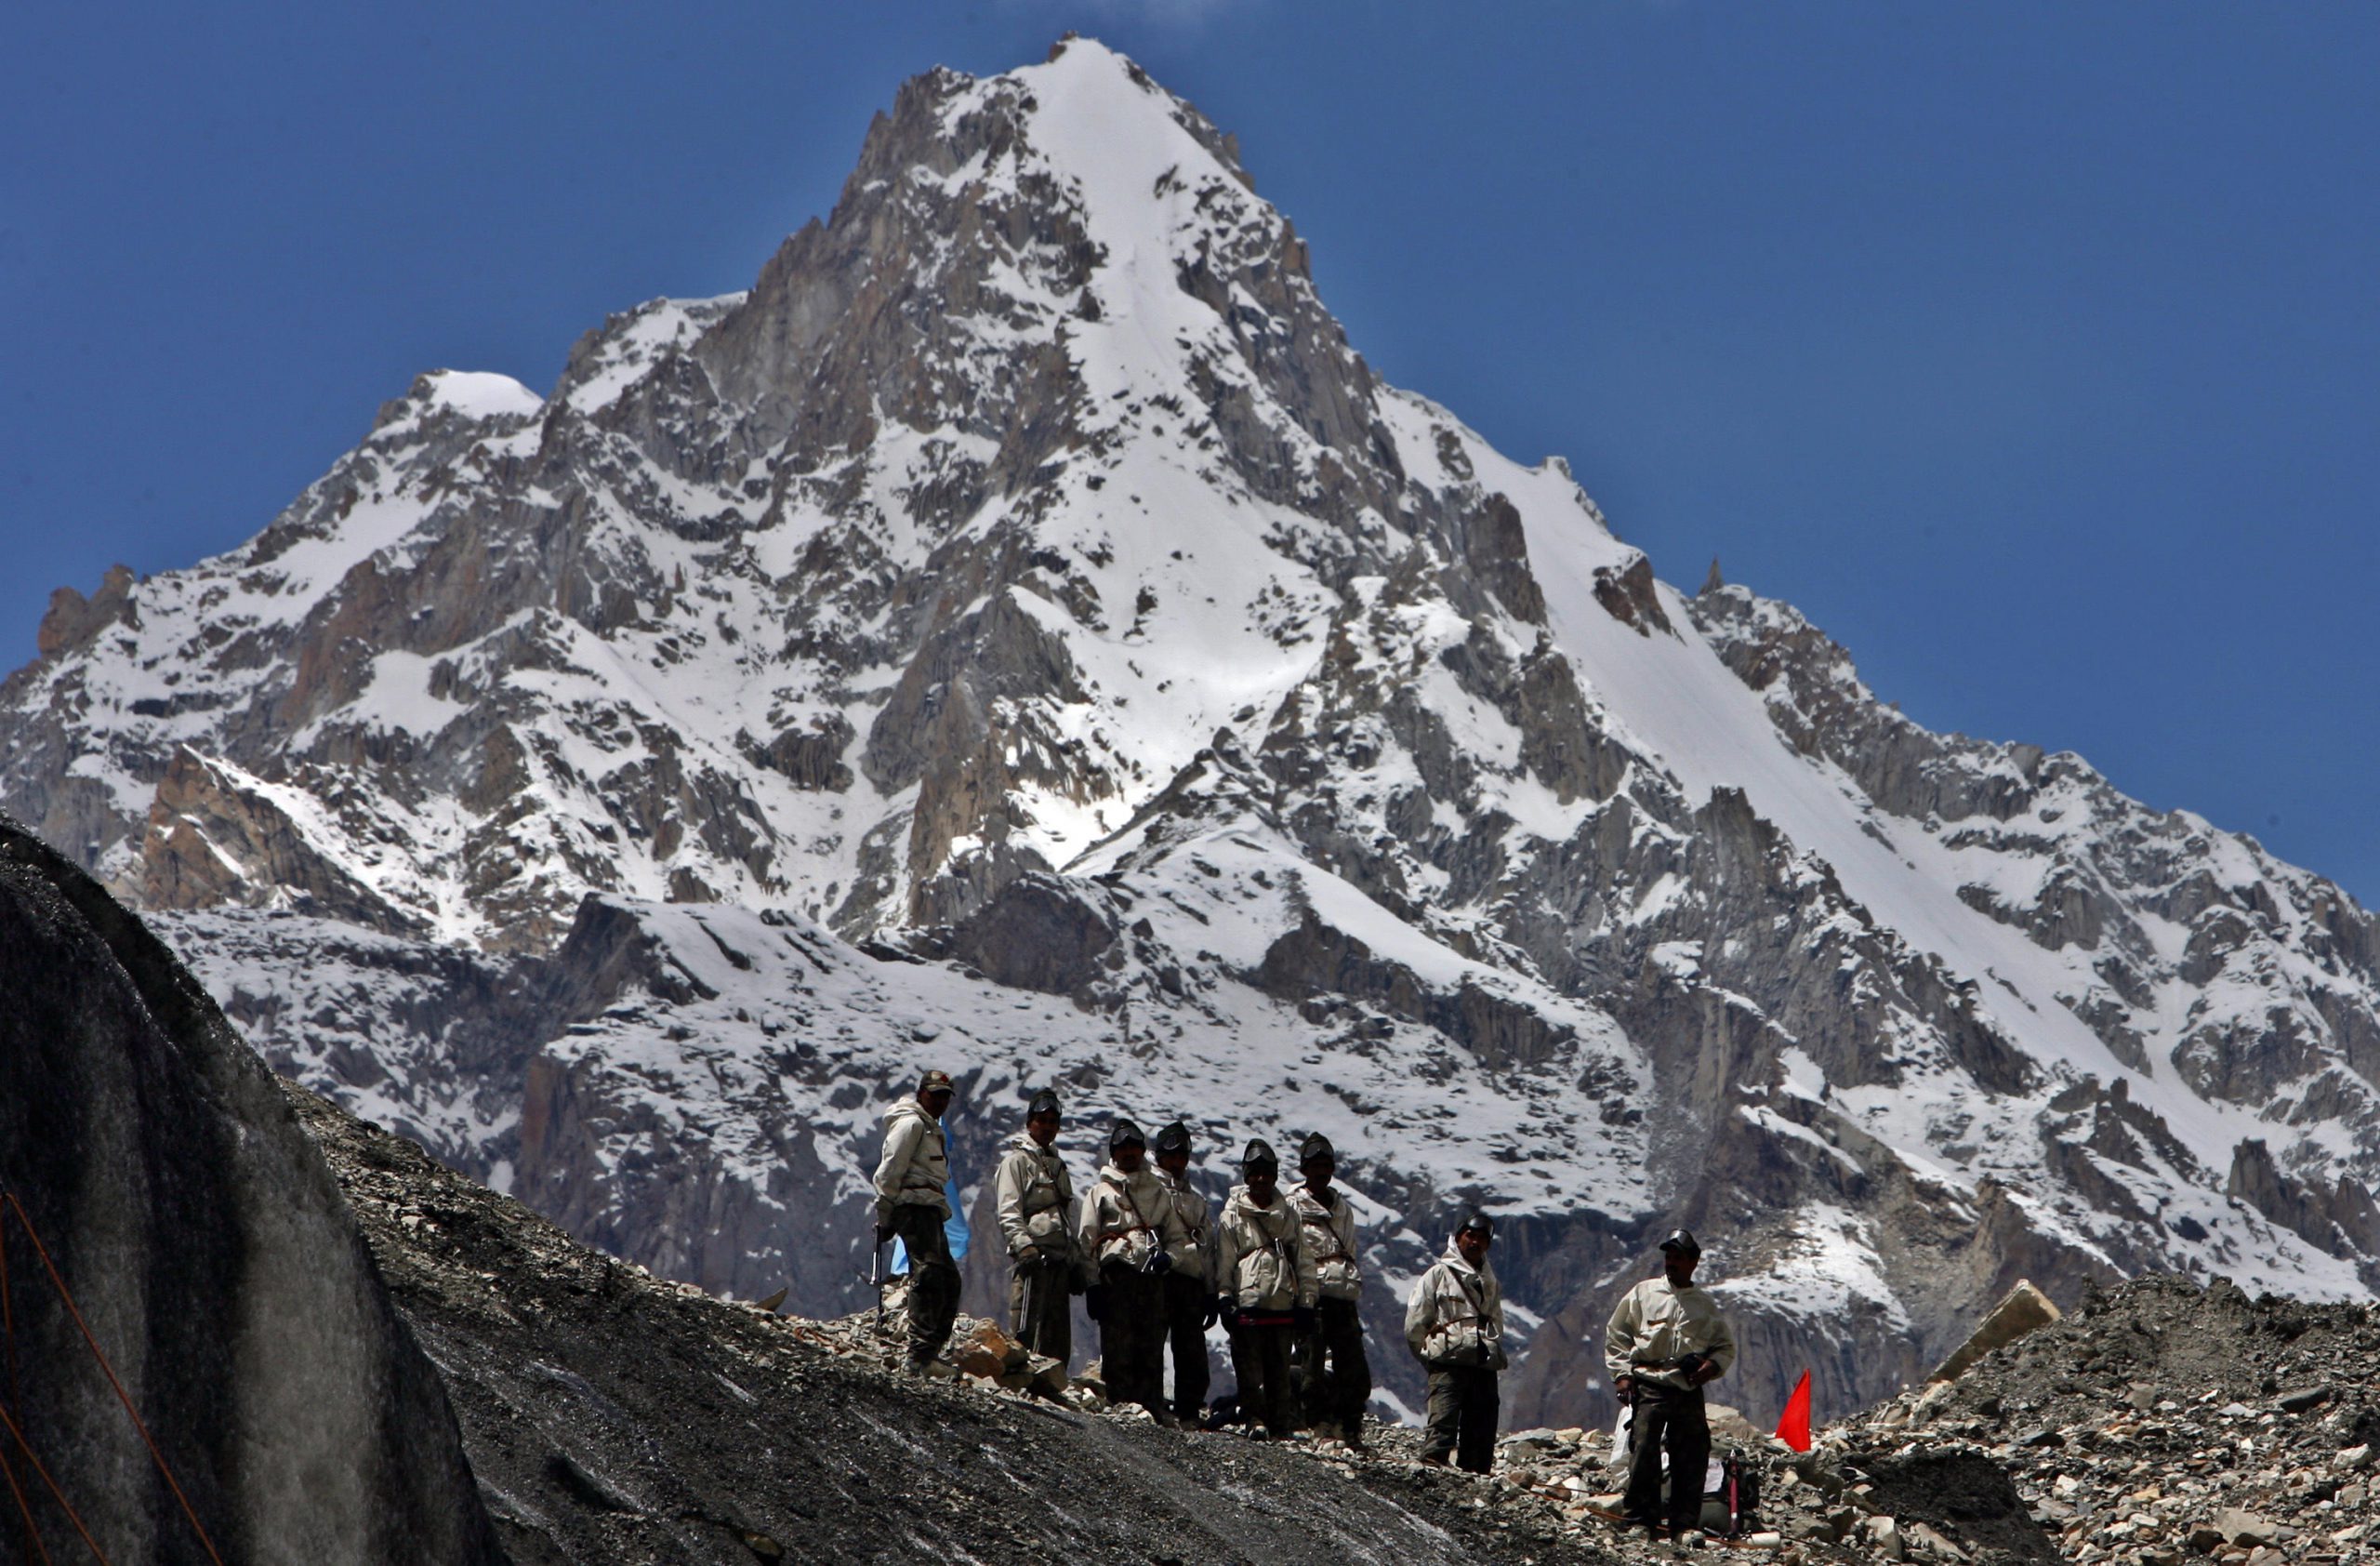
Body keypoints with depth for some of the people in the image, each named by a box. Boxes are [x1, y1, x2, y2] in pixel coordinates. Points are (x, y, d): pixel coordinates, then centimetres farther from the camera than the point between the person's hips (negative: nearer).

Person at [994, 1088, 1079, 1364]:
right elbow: (1009, 1213, -8)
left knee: (1059, 1338, 5)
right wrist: (1024, 1246, -21)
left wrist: (1074, 1263, 21)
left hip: (1059, 1258, 8)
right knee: (1029, 1331, -14)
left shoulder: (1057, 1165, 26)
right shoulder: (1016, 1160, 2)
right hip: (1032, 1257, -8)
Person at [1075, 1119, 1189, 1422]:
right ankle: (1120, 1403, -6)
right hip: (1115, 1272, -2)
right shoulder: (1101, 1192, 12)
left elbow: (1175, 1234, 22)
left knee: (1152, 1343, -2)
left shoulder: (1157, 1192, 20)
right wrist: (1092, 1284, -4)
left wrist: (1167, 1256, -1)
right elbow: (1086, 1241, 6)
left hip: (1152, 1274, 2)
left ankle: (1153, 1404, -1)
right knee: (1117, 1343, -7)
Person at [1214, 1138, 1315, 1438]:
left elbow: (1303, 1261, 14)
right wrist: (1224, 1298, -6)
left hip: (1282, 1305, 3)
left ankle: (1282, 1430, 5)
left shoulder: (1288, 1214, 14)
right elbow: (1224, 1261, 3)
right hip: (1246, 1304, -2)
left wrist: (1305, 1302, 6)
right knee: (1250, 1374, -5)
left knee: (1280, 1374, 4)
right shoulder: (1233, 1214, 6)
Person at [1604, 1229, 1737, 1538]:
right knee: (1644, 1454, -12)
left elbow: (1726, 1347, 21)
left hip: (1690, 1391, 2)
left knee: (1692, 1458, -1)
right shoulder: (1643, 1294, 10)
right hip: (1649, 1387, -2)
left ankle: (1685, 1526, 6)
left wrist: (1713, 1366, -1)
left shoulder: (1706, 1305, 15)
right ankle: (1639, 1520, -5)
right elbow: (1616, 1335, 11)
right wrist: (1621, 1374, -1)